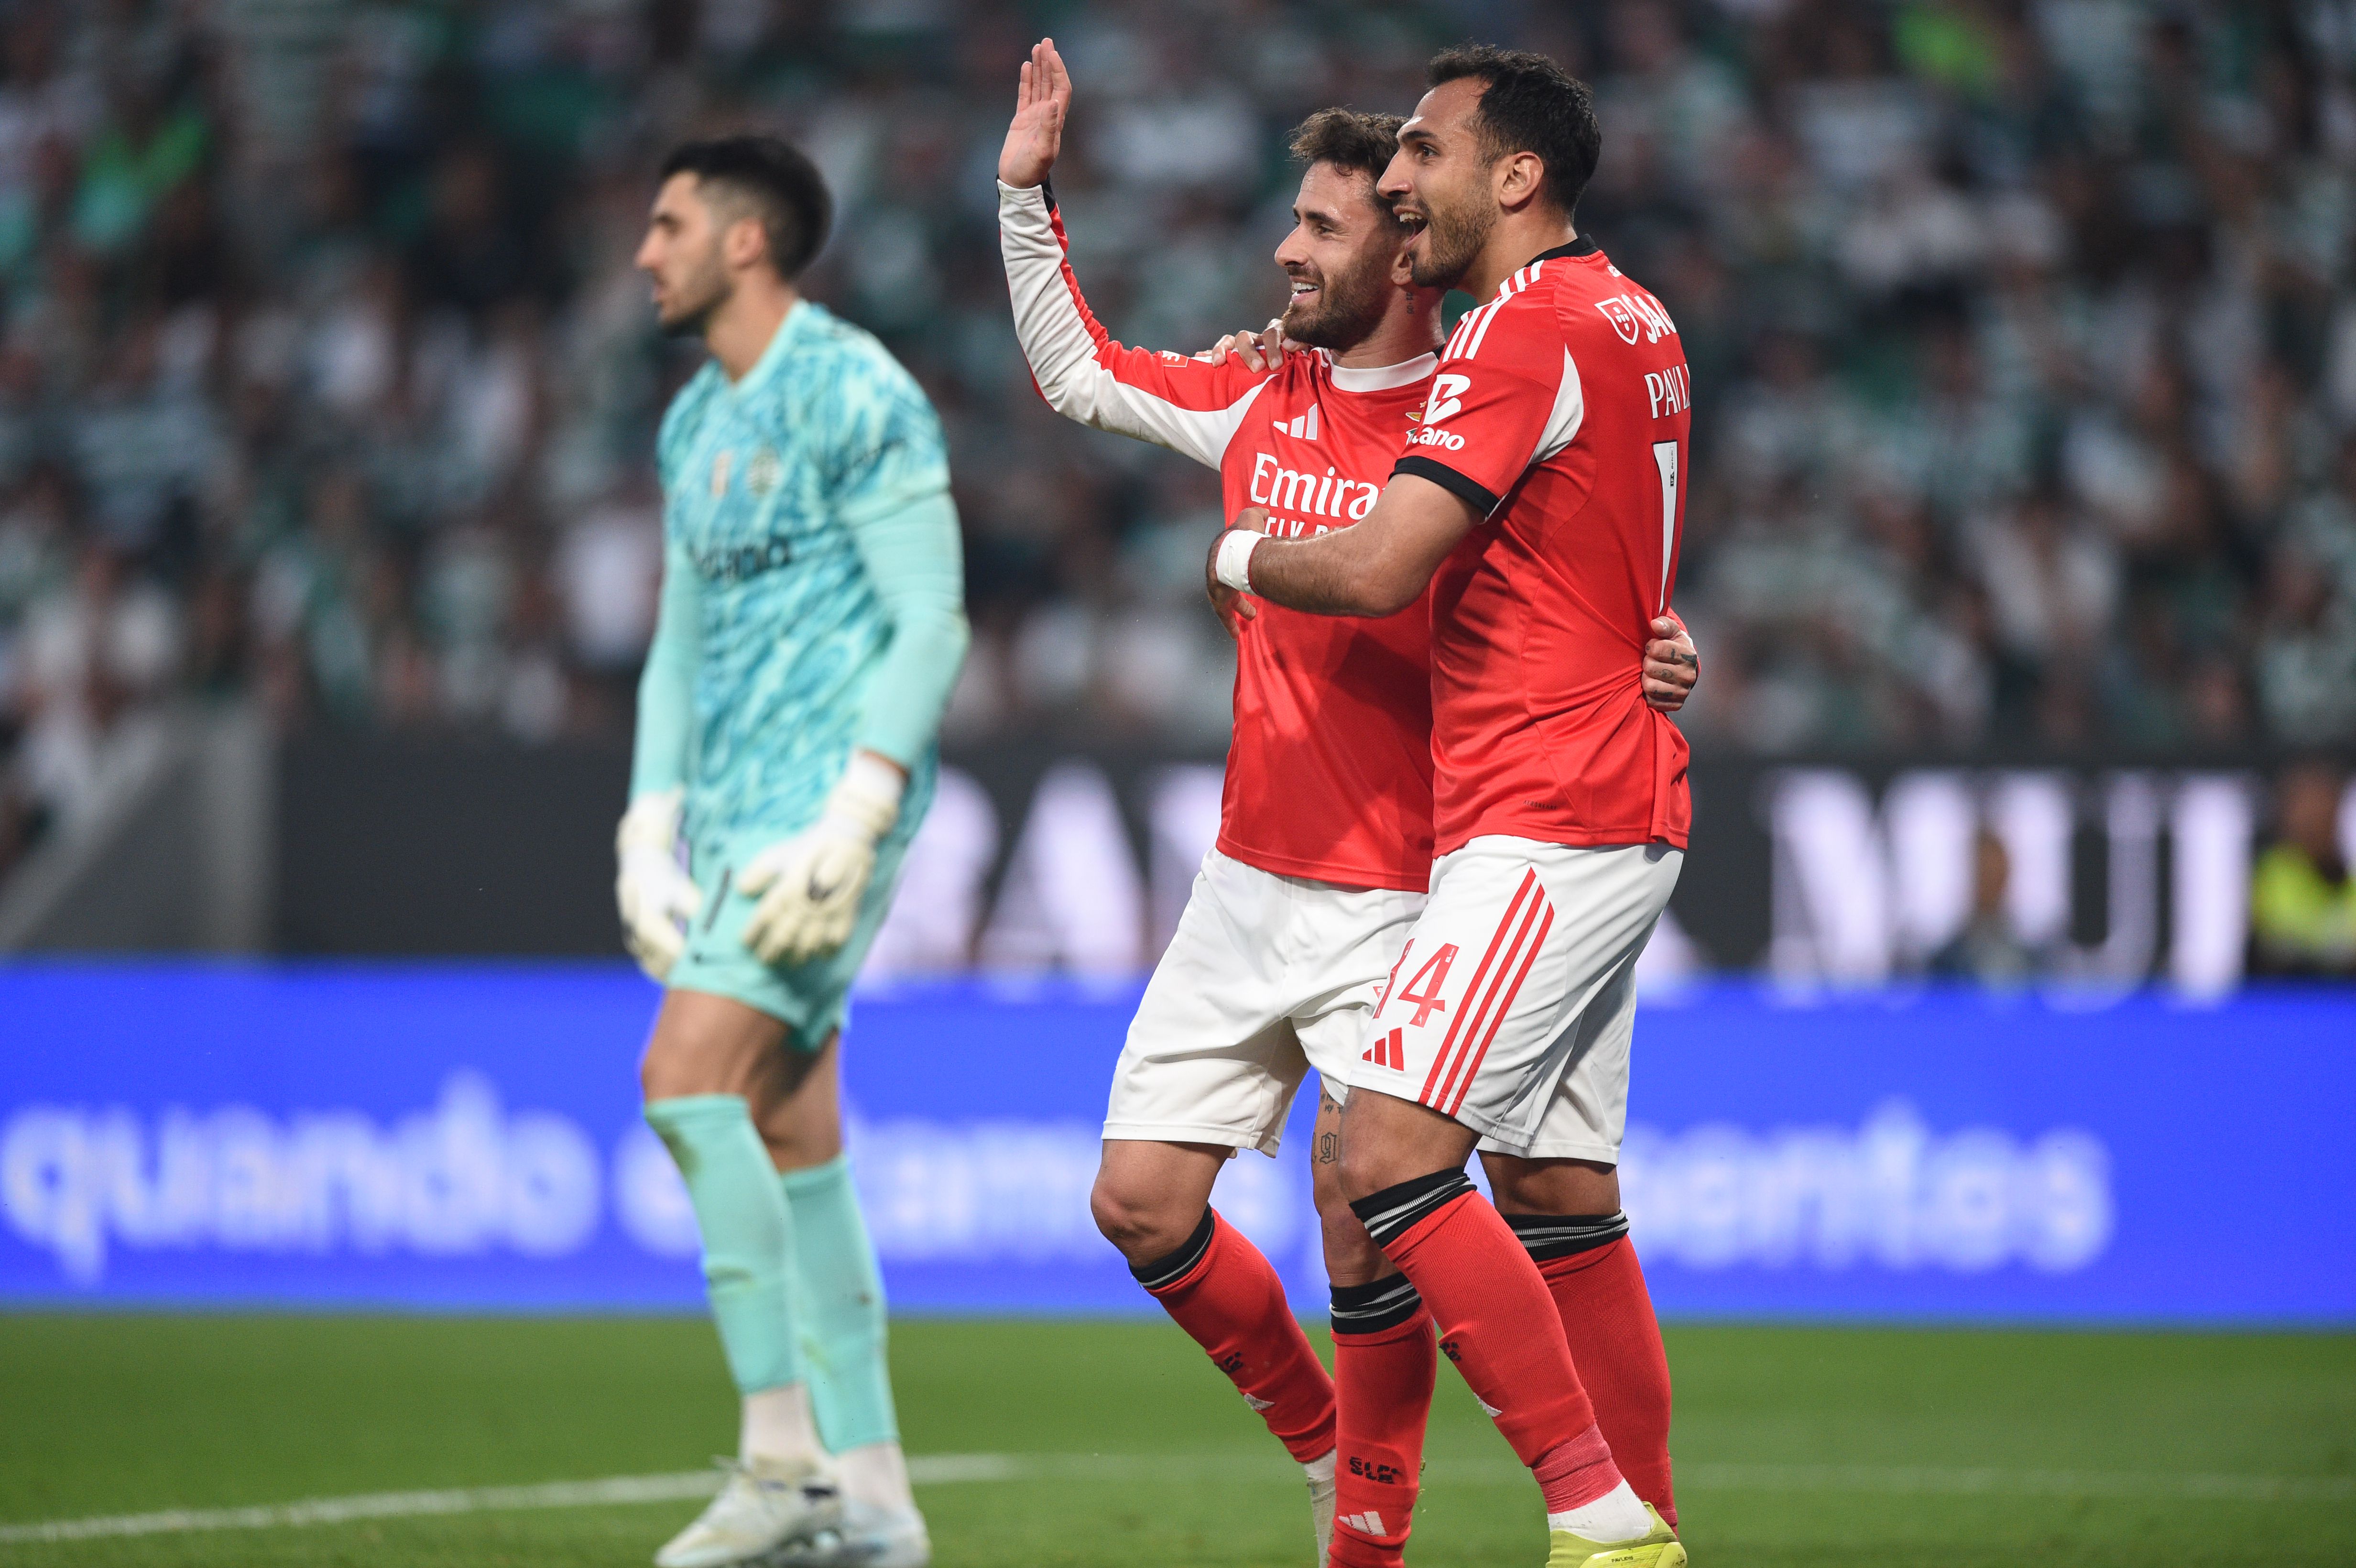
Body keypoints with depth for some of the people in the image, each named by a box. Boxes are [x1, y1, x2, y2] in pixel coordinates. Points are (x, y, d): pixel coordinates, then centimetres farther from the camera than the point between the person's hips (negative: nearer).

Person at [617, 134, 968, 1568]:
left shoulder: (856, 395, -10)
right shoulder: (695, 424, 17)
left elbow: (933, 621, -14)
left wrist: (853, 819, -22)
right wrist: (649, 836, 10)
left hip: (827, 797, -9)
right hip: (735, 811, 9)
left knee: (689, 1080, -19)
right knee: (791, 1142, 6)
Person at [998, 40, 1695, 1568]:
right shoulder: (1262, 398, 8)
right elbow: (1080, 371, 22)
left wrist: (1651, 669, -26)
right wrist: (1030, 192, 15)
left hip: (1400, 906, -6)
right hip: (1247, 887, 6)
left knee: (1364, 1229, -12)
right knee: (1141, 1202, 5)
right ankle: (1325, 1433, 25)